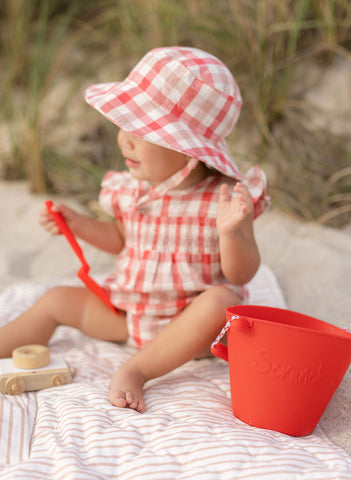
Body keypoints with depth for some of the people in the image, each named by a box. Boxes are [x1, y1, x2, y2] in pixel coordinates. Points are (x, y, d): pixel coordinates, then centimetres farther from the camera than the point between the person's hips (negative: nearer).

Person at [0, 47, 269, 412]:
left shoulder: (225, 196, -18)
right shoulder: (130, 190, -3)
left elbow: (241, 275, -18)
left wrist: (231, 232, -37)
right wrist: (79, 224, 3)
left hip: (188, 324, -5)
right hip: (127, 314, 5)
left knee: (222, 300, -35)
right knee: (57, 300, 4)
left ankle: (134, 370, -30)